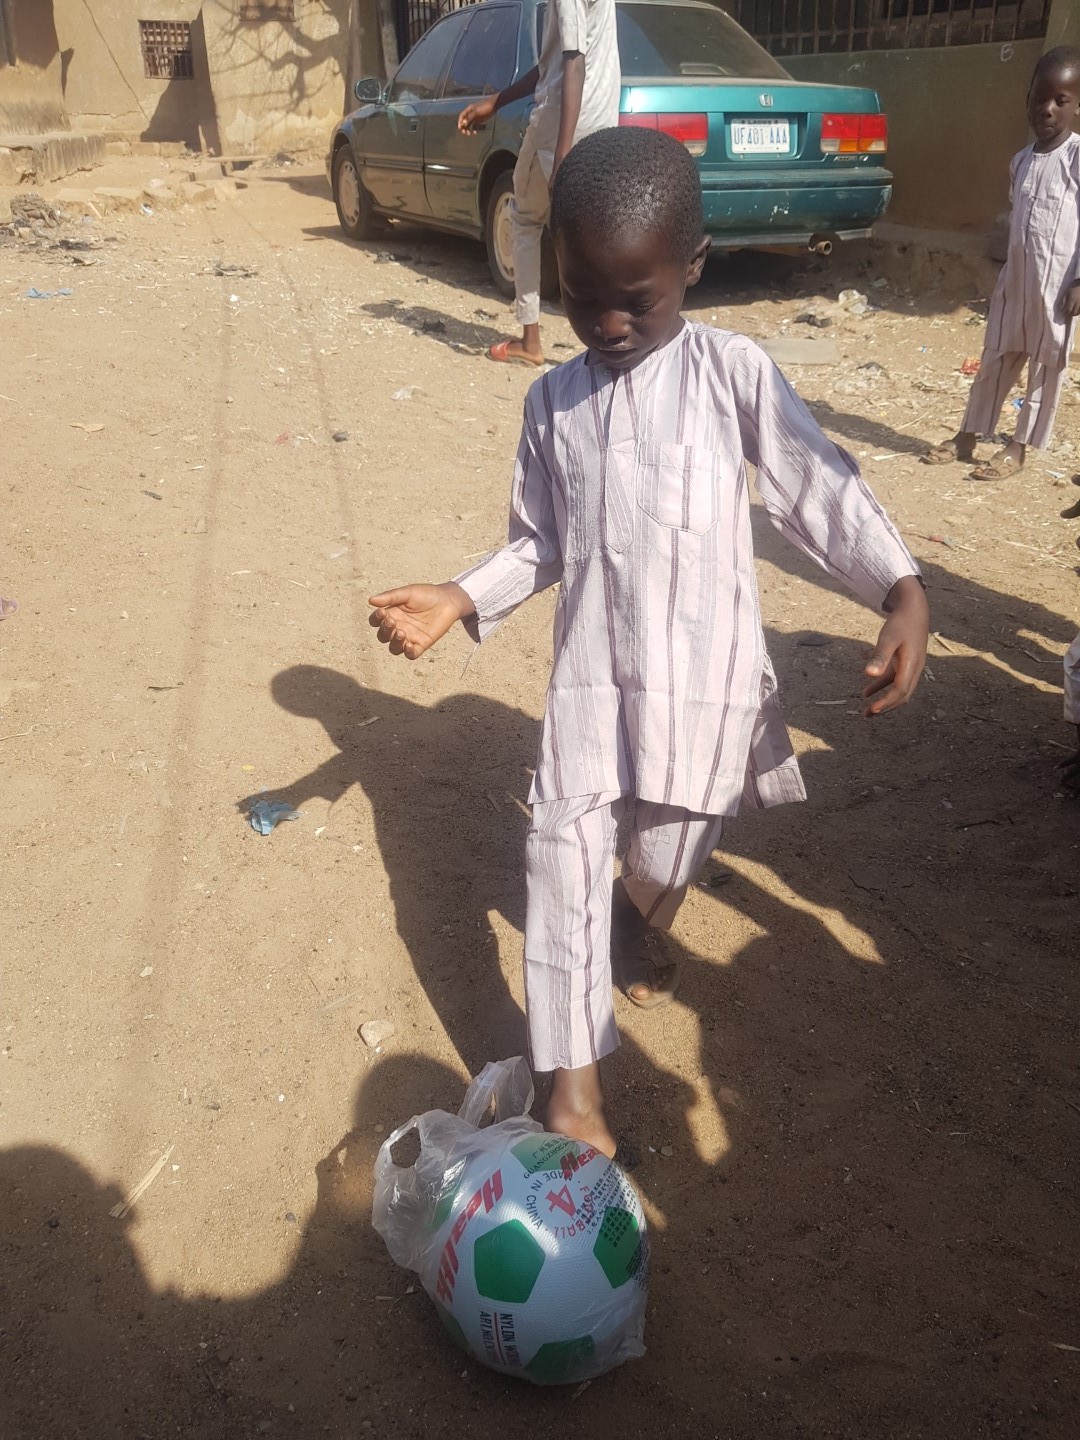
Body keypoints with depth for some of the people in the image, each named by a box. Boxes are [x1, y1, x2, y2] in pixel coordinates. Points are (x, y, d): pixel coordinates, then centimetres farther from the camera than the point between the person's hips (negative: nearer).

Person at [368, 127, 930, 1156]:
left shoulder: (735, 373, -6)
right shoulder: (553, 399, 6)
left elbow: (821, 491, -9)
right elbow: (540, 543, 12)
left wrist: (902, 593, -23)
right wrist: (462, 600, -3)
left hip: (703, 671, -2)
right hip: (590, 669, 3)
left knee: (668, 856, 10)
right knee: (563, 849, -7)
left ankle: (636, 935, 49)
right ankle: (571, 1084, 6)